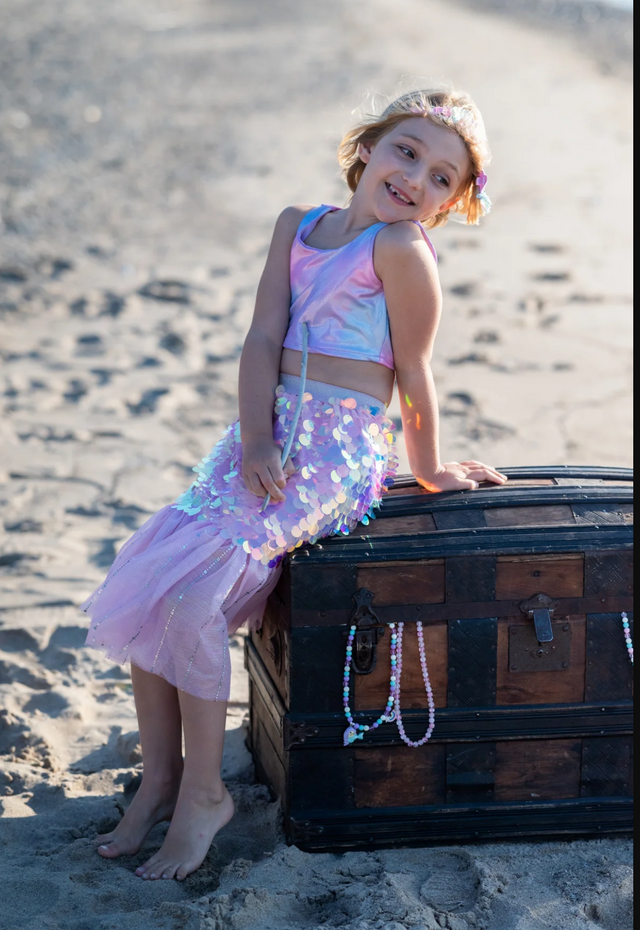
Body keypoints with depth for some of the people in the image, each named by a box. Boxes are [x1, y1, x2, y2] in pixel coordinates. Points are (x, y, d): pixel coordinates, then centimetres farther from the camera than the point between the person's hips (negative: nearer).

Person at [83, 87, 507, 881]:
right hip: (270, 434, 7)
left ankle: (203, 793, -3)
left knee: (193, 593, -19)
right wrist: (254, 443, -8)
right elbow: (263, 342, 4)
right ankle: (160, 776, 8)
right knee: (147, 572, -4)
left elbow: (414, 375, -3)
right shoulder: (298, 225, 12)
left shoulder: (401, 249, -9)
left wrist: (428, 469, 7)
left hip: (338, 449, -7)